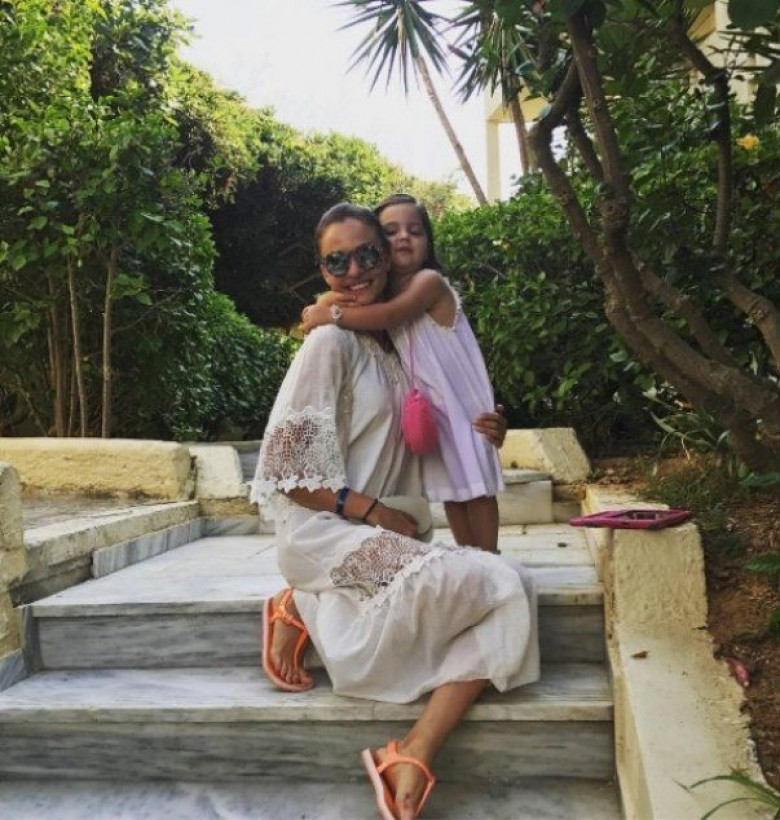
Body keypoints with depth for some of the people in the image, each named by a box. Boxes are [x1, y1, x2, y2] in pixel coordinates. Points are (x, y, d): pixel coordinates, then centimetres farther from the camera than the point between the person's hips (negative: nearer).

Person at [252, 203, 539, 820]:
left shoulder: (392, 345, 16)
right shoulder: (330, 341, -8)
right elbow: (289, 470, -13)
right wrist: (375, 513, -15)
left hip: (379, 531, 7)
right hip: (321, 531, -7)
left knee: (509, 587, -15)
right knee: (454, 580, -31)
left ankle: (413, 758, -20)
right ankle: (305, 612, -9)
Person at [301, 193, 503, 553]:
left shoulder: (429, 281, -16)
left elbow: (390, 315, -33)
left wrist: (330, 315, -30)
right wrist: (325, 304, -24)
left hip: (457, 399, -7)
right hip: (422, 404, 7)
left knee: (475, 484, 1)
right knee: (451, 489, 13)